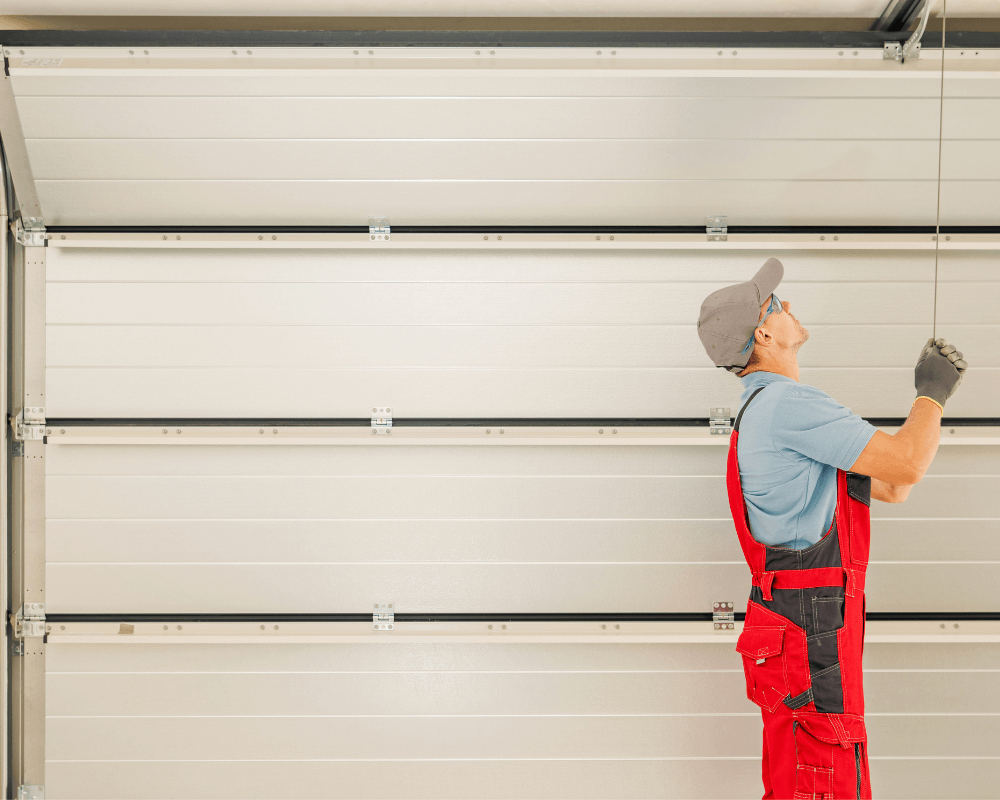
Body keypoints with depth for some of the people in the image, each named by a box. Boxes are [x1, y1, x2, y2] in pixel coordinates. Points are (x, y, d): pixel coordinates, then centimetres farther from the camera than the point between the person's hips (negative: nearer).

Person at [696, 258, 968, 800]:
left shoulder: (768, 409, 18)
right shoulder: (787, 402, -15)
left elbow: (889, 488, 20)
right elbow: (906, 466, -18)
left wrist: (932, 393, 15)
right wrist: (931, 394, 1)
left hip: (791, 624, 10)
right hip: (810, 633, -10)